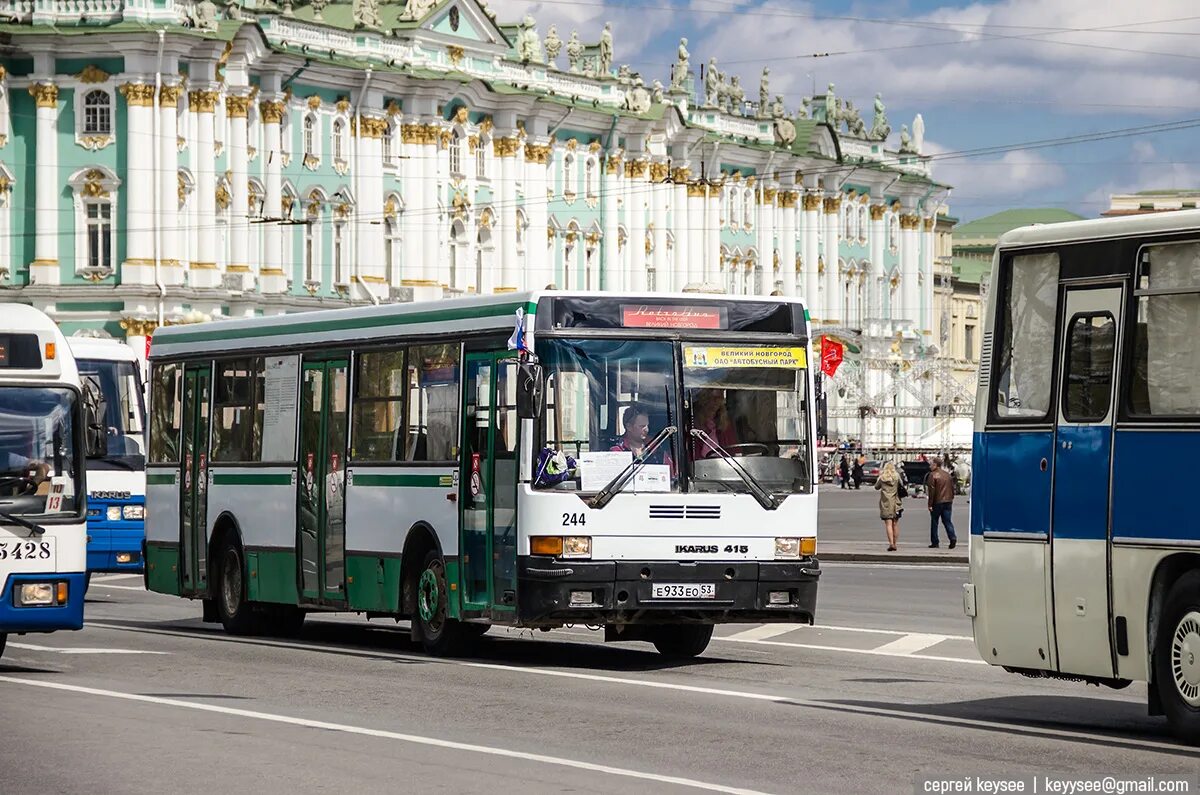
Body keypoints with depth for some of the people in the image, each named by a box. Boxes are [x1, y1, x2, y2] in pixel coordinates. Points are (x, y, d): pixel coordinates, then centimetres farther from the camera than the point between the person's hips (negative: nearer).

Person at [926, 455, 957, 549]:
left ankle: (935, 542, 7)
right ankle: (953, 538, -15)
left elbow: (931, 491, -13)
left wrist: (930, 504, -11)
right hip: (948, 502, 5)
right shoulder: (947, 474, 12)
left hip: (937, 502, -5)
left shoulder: (933, 475, -9)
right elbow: (952, 488, 15)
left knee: (934, 522, 5)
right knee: (947, 521, 5)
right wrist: (951, 500, 20)